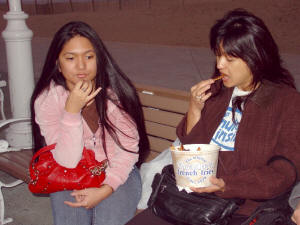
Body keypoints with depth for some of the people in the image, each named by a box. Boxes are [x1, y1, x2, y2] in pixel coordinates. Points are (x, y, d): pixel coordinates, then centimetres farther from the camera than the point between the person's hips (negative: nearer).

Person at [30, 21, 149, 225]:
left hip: (117, 173, 0)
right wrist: (72, 110, -30)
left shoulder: (115, 92, -12)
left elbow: (129, 148, -7)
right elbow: (67, 161, -19)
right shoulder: (47, 100, -13)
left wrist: (105, 189, -19)